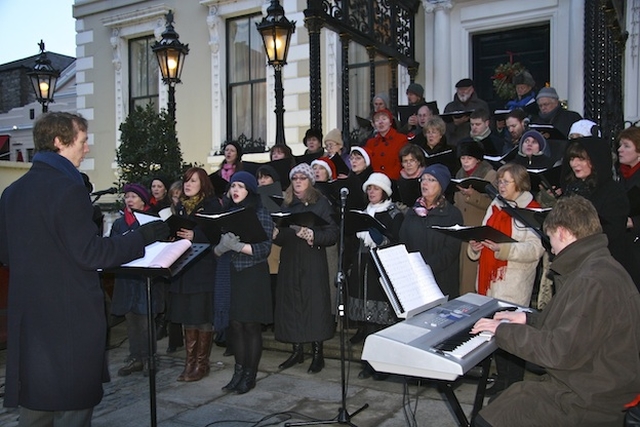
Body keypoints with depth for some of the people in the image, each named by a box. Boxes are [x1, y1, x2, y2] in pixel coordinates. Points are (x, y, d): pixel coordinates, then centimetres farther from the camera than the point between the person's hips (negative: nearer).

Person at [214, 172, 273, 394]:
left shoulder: (261, 213, -4)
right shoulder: (227, 212, 10)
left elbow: (264, 249, -10)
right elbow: (216, 247, 10)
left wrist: (237, 246, -21)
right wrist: (221, 247, -14)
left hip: (253, 275, -4)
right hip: (231, 274, 4)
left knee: (251, 325, 2)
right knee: (235, 324, 5)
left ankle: (250, 375, 13)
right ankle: (239, 371, 19)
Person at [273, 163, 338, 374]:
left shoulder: (321, 203, 0)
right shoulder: (286, 205, 13)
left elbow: (333, 234, -8)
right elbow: (282, 237, 17)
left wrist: (312, 235, -22)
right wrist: (275, 234, -5)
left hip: (313, 263, -5)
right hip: (289, 261, 5)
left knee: (314, 304, -4)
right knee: (290, 304, 5)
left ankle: (317, 354, 7)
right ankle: (297, 350, 18)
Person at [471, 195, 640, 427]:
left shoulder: (595, 281, -25)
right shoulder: (596, 267, 11)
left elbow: (563, 352, -27)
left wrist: (505, 331, -17)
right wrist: (529, 319, 18)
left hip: (587, 400, -11)